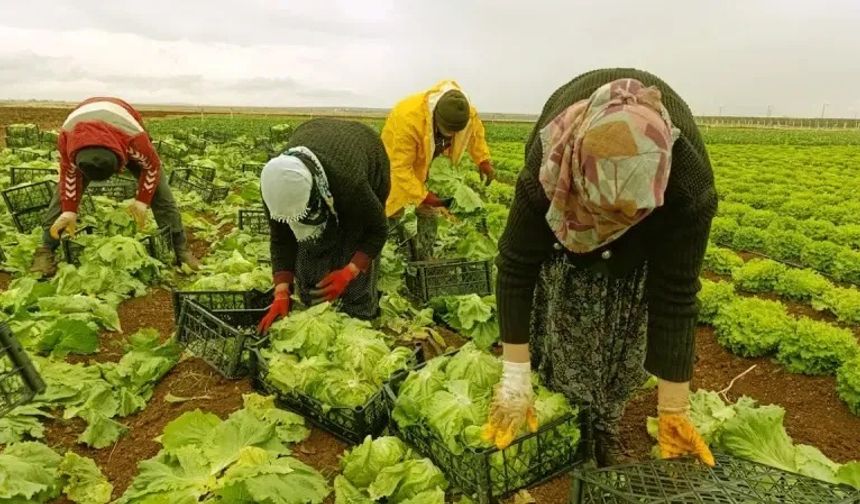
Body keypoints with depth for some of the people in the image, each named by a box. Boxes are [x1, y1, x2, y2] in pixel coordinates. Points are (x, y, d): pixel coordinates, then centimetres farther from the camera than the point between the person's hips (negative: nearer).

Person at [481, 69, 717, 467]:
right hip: (566, 188, 0)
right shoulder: (546, 170, -45)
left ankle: (605, 424, 17)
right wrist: (514, 380, -31)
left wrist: (674, 413, -31)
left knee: (625, 306, -4)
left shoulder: (689, 184, -44)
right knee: (564, 296, -6)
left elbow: (675, 297, -36)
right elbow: (517, 265, -34)